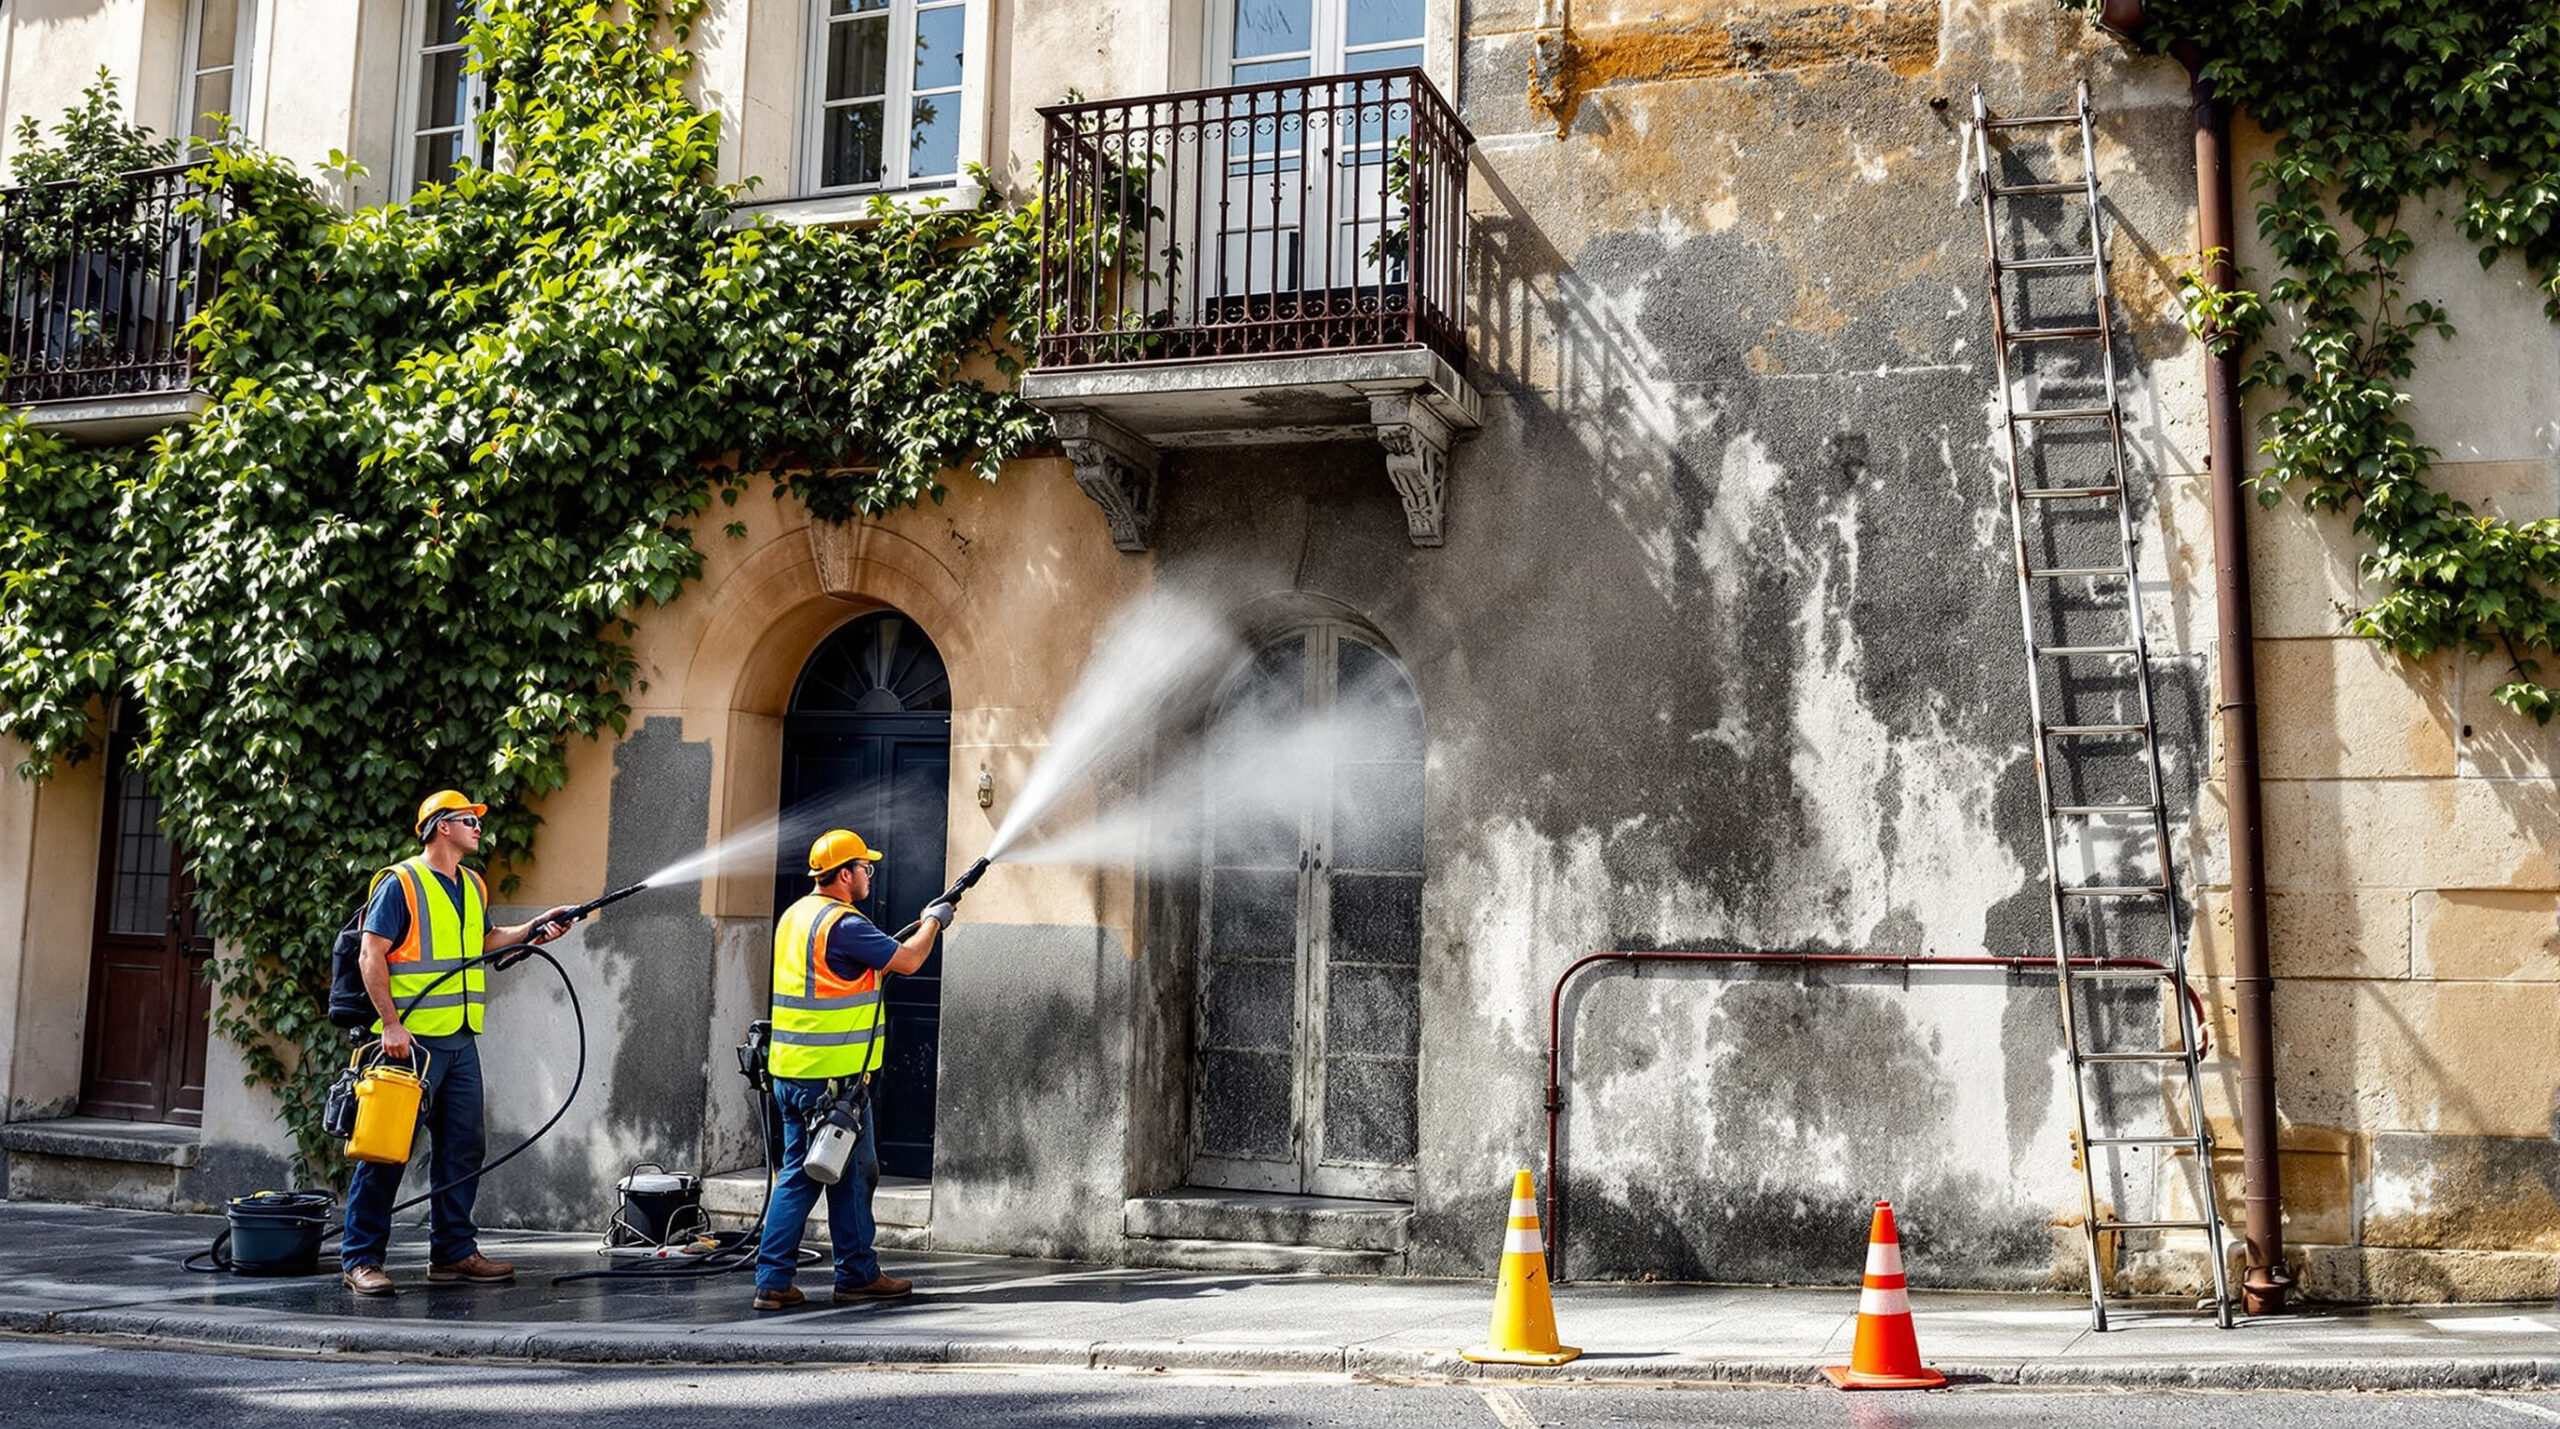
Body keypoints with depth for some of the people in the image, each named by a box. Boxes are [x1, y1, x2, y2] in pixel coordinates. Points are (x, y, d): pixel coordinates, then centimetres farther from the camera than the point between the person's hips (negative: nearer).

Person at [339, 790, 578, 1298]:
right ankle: (361, 1259, 0)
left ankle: (454, 1251, 18)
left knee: (462, 1148, 10)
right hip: (413, 1040, -8)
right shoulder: (400, 884, -7)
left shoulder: (474, 887, 17)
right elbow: (371, 959, -12)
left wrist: (533, 930, 18)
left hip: (461, 1041, 8)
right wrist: (391, 1024, -19)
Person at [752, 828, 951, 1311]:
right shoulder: (842, 923, -16)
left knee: (798, 1173, 10)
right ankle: (857, 1275, 16)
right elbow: (907, 960, -13)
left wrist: (920, 928, 23)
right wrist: (933, 922, 6)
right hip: (834, 1076, -9)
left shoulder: (795, 915, 13)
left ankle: (772, 1280, 7)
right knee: (849, 1173, 4)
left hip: (790, 1071, 9)